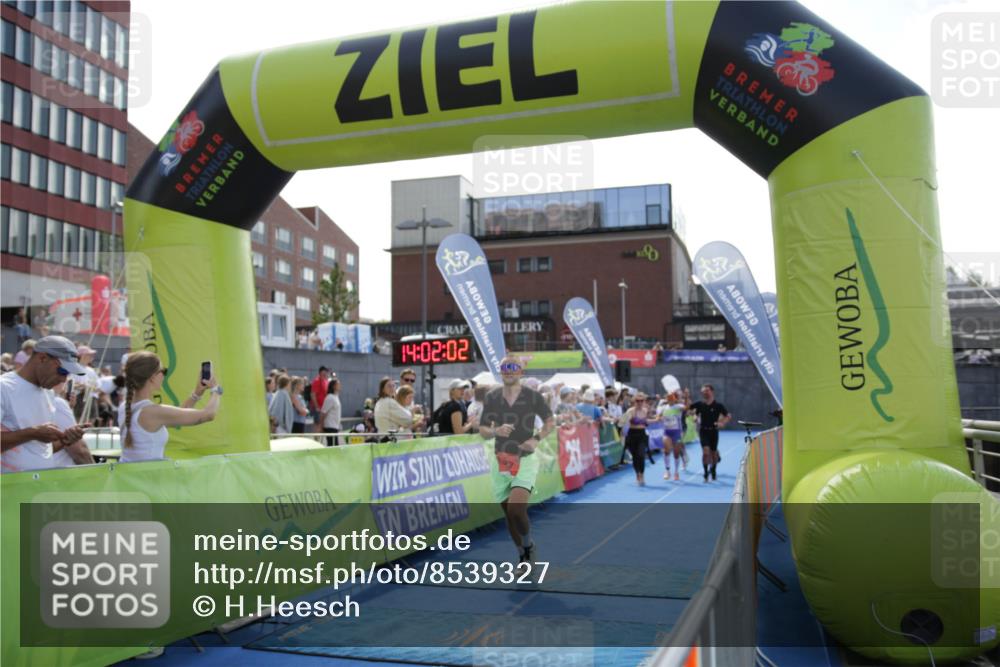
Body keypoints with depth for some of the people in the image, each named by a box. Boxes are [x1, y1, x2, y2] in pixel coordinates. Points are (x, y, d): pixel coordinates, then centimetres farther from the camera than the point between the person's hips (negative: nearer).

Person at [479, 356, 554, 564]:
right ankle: (523, 556, 30)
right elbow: (482, 430, 7)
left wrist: (536, 439, -8)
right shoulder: (491, 397, 3)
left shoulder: (533, 396, -3)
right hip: (501, 461, 3)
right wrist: (496, 431, -15)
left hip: (525, 459, -3)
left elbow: (551, 421, 9)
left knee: (516, 509, -20)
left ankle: (529, 546, 9)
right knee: (509, 515, 9)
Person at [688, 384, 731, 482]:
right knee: (706, 451, -16)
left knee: (713, 453, 10)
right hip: (703, 431, 0)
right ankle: (706, 473, -8)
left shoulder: (718, 405, -6)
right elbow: (687, 407, 8)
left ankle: (713, 470, 35)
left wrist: (722, 423, -19)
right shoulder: (700, 404, 0)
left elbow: (728, 416, -2)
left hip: (713, 431, 0)